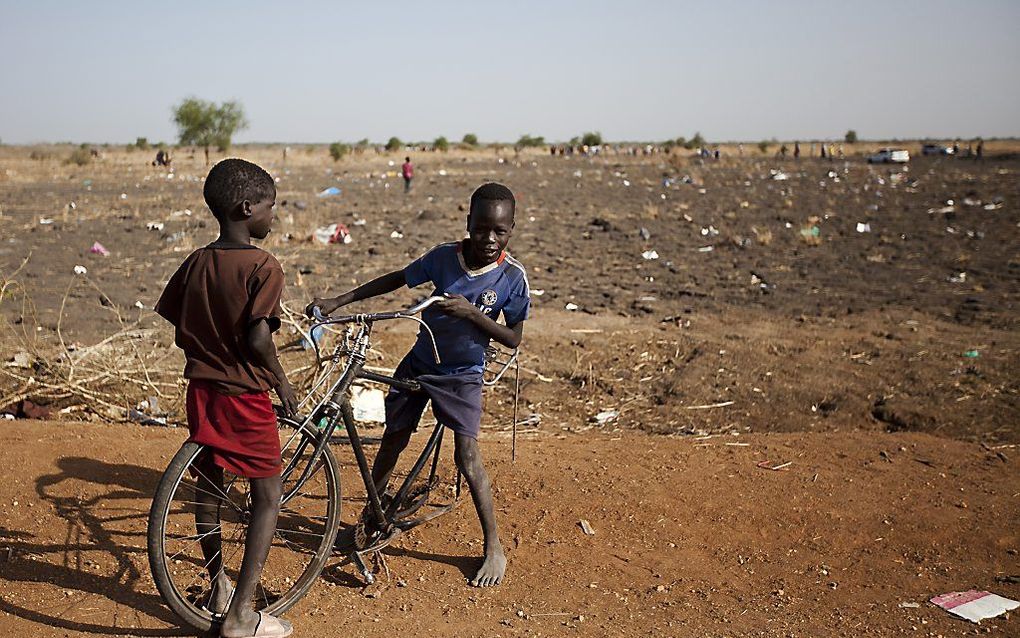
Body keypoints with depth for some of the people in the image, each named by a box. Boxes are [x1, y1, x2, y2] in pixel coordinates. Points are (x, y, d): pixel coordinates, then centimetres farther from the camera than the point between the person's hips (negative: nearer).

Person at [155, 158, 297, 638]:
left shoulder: (195, 263, 4)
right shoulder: (264, 267, -16)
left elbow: (178, 330, 6)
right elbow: (258, 338, -23)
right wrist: (281, 381, -8)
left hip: (201, 390, 7)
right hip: (244, 396, -7)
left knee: (208, 488, 18)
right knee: (268, 498, 4)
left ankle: (218, 588, 34)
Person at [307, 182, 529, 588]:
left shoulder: (512, 277, -17)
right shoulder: (443, 257, -13)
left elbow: (513, 339, -11)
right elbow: (397, 280, 1)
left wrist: (471, 313, -27)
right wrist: (338, 301, -2)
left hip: (462, 375, -3)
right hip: (417, 365, 3)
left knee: (467, 458, -11)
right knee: (392, 443, 9)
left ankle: (494, 547, 4)